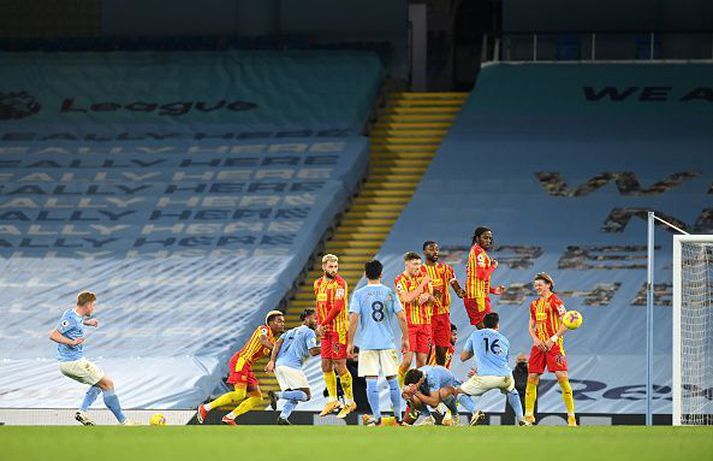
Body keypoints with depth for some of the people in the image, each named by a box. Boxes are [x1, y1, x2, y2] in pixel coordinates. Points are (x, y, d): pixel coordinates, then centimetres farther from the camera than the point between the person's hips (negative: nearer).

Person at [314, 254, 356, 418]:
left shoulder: (340, 283, -12)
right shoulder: (319, 283, 13)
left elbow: (337, 307, -19)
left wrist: (323, 324, -15)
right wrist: (319, 324, 4)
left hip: (339, 329, -8)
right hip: (326, 331, 8)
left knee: (340, 366, -6)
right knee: (326, 366, 10)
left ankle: (350, 402, 3)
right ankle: (332, 401, 21)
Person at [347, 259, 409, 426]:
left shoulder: (359, 294, -2)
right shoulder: (389, 293, 2)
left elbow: (354, 319, -8)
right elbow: (401, 318, 0)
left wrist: (350, 343, -1)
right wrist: (405, 338, 11)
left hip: (367, 343, -2)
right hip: (388, 343, 2)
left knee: (371, 381, 1)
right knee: (392, 379, 9)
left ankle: (376, 417, -1)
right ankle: (398, 416, 12)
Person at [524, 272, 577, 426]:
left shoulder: (555, 301, -5)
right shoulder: (534, 304, 15)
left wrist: (552, 339, -15)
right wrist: (535, 339, -2)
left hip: (554, 345, -6)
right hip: (539, 345, 6)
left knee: (562, 378, -13)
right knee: (531, 379, 2)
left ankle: (571, 416, -8)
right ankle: (529, 416, 9)